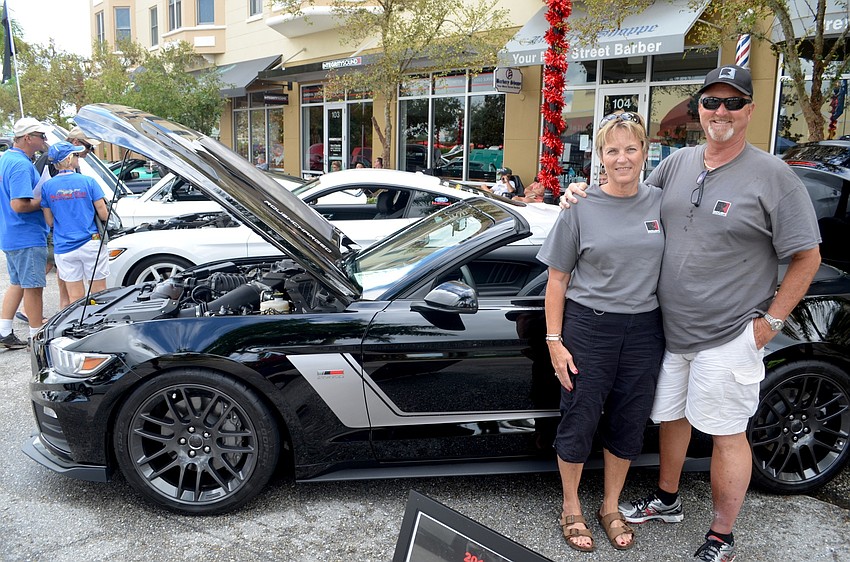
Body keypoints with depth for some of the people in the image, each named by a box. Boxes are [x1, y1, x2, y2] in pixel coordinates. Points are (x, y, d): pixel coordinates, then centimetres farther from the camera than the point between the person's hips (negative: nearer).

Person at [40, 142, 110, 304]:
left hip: (63, 247, 3)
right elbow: (103, 214, -5)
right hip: (90, 244, -2)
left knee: (75, 297, 8)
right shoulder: (88, 181, -5)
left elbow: (50, 221, 4)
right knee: (99, 292, 7)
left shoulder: (47, 186, 2)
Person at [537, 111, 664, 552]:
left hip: (644, 330, 3)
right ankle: (571, 508, 28)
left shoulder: (662, 204, 2)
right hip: (588, 327, -3)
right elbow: (557, 279, -4)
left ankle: (611, 508, 33)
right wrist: (554, 341, -7)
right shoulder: (581, 209, -6)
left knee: (628, 423, 13)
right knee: (579, 421, 6)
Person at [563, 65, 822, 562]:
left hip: (728, 336, -5)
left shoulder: (773, 176, -9)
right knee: (671, 416, 19)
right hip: (670, 329, 5)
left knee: (727, 435, 5)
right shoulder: (678, 164, 6)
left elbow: (807, 256, -6)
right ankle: (667, 500, 41)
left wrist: (770, 321, -10)